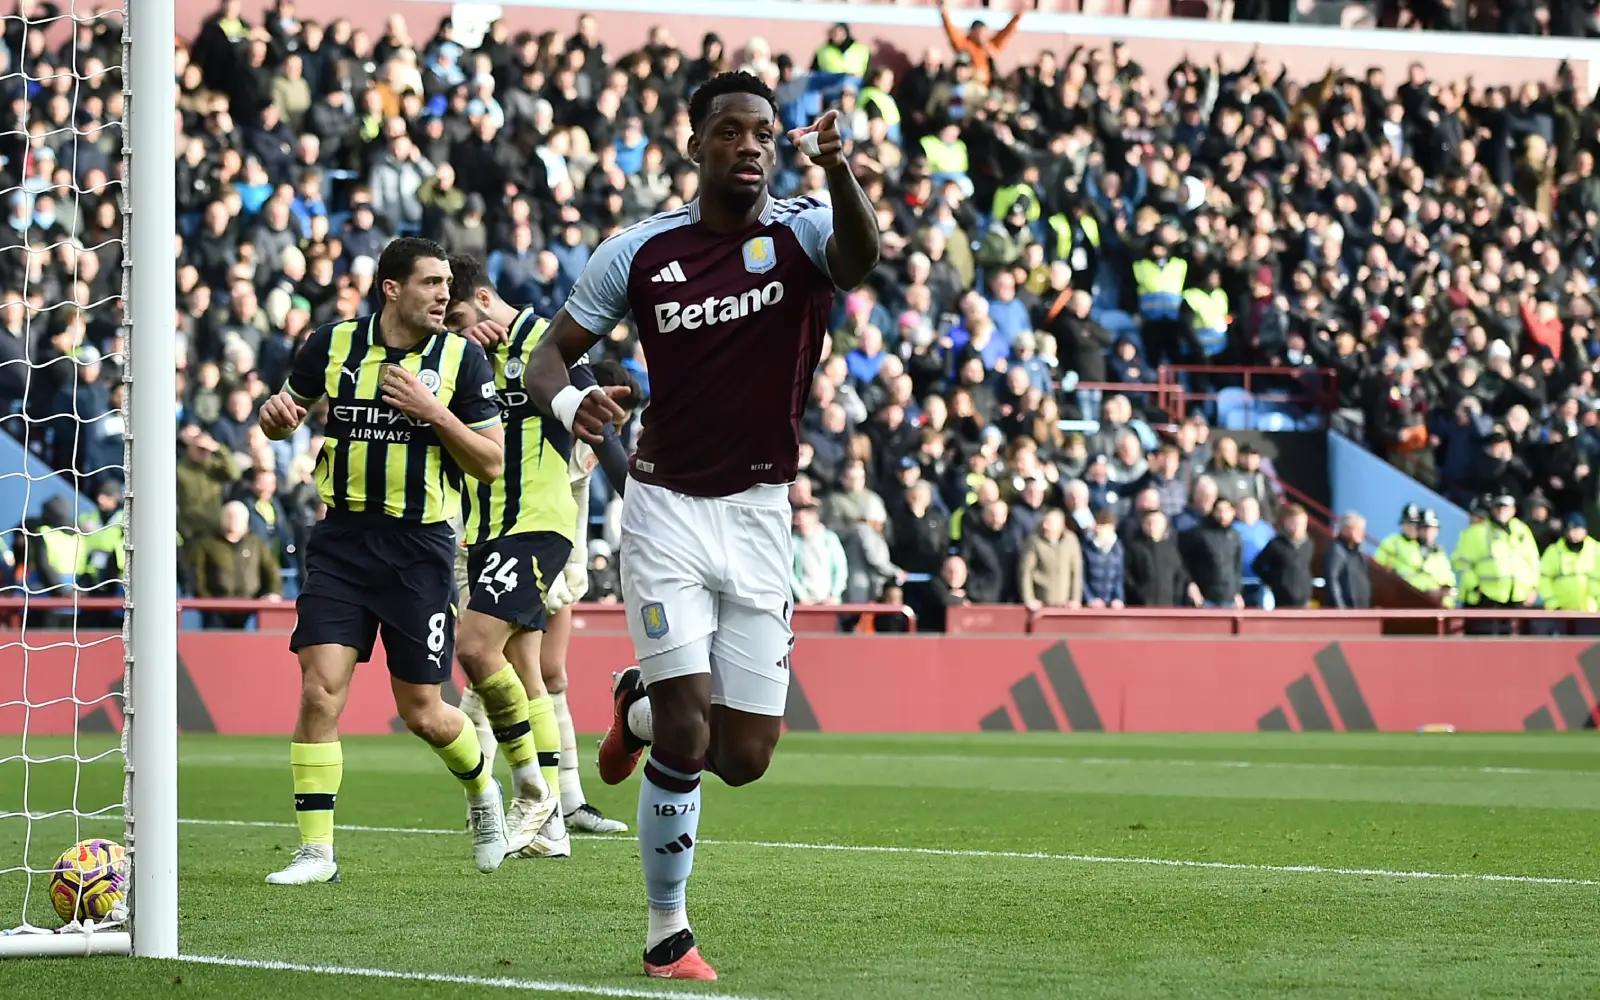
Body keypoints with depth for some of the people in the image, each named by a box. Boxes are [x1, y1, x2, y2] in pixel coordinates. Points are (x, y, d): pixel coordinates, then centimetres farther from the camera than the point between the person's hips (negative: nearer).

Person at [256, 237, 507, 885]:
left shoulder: (462, 358, -2)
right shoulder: (332, 345, 2)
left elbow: (491, 463, -3)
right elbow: (283, 420, 16)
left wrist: (433, 412, -16)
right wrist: (275, 413, -8)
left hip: (420, 546, -1)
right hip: (341, 541, 1)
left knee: (422, 714, 4)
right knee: (320, 691, -12)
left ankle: (481, 788, 36)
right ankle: (316, 850, -6)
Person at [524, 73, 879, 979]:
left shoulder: (801, 232, -5)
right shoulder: (640, 251, -1)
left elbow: (861, 259, -30)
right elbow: (552, 352, 7)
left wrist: (840, 173, -51)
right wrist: (567, 400, -18)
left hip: (760, 515, 1)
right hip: (668, 506, -1)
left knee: (744, 758, 2)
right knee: (686, 738, -13)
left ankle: (638, 707, 36)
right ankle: (668, 937, 4)